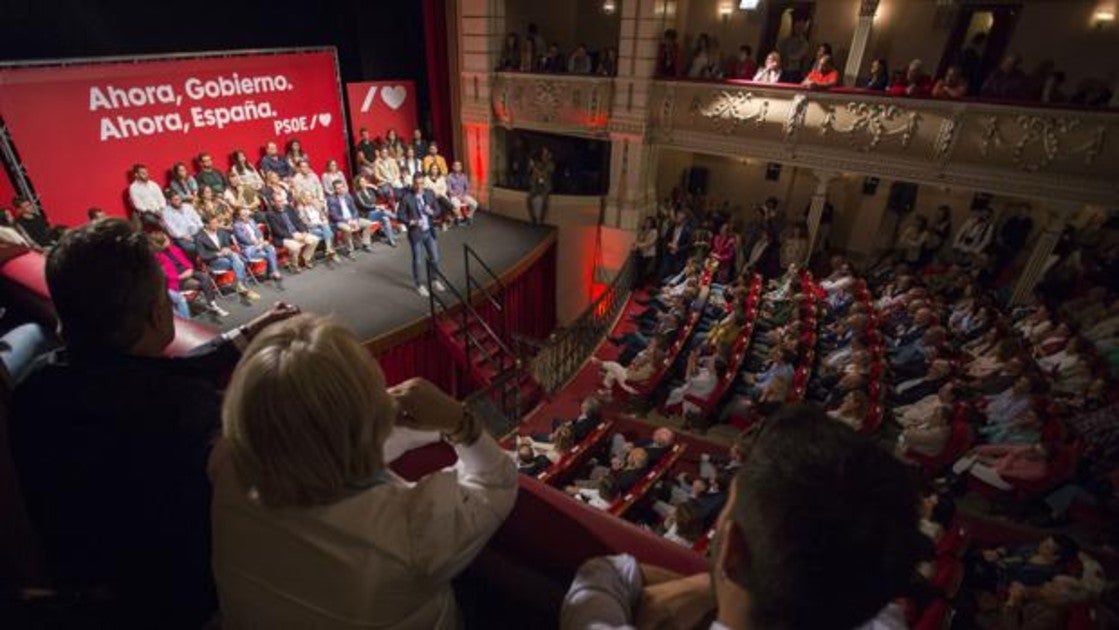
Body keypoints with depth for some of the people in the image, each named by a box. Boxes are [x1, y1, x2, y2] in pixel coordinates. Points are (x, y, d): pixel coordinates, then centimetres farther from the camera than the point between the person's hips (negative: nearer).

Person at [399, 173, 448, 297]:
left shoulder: (430, 193, -1)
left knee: (435, 258, 13)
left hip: (430, 231, 4)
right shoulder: (406, 198, -14)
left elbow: (437, 209, 7)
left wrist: (431, 212, -15)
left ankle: (435, 281, 34)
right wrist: (412, 222, -24)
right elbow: (400, 215, -9)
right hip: (415, 233, -4)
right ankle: (419, 284, 24)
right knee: (417, 260, 7)